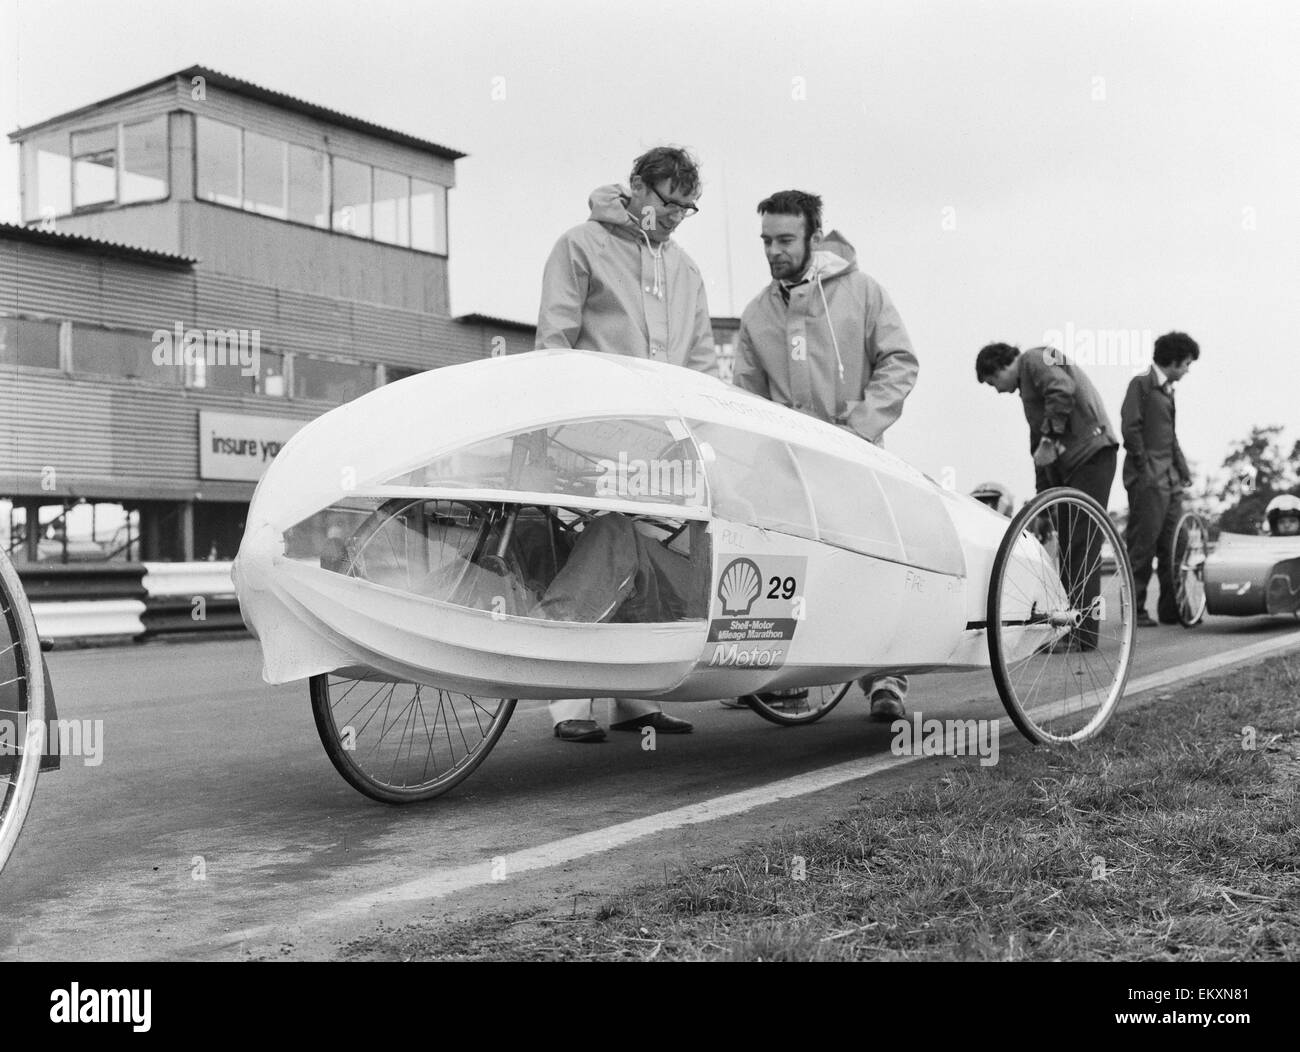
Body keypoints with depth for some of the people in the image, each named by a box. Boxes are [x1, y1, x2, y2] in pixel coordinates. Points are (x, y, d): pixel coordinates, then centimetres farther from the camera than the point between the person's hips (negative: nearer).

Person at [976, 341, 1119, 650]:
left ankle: (1083, 633, -10)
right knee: (1067, 545, 9)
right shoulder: (1027, 386, 27)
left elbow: (1063, 391, -23)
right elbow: (1037, 440, 28)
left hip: (1091, 454, -10)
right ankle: (1069, 627, 13)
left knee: (1082, 545, -11)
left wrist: (1048, 440, -18)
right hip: (1068, 462, 10)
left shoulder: (1035, 358, -2)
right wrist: (1041, 498, 26)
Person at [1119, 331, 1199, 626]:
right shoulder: (1141, 383, -6)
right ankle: (1135, 609, -2)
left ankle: (1171, 608, 13)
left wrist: (1183, 472, 15)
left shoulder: (1168, 390, 20)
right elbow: (1130, 427, -14)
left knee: (1172, 547, 8)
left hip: (1171, 480, 9)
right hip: (1148, 480, -9)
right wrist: (1144, 467, -14)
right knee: (1142, 545, -6)